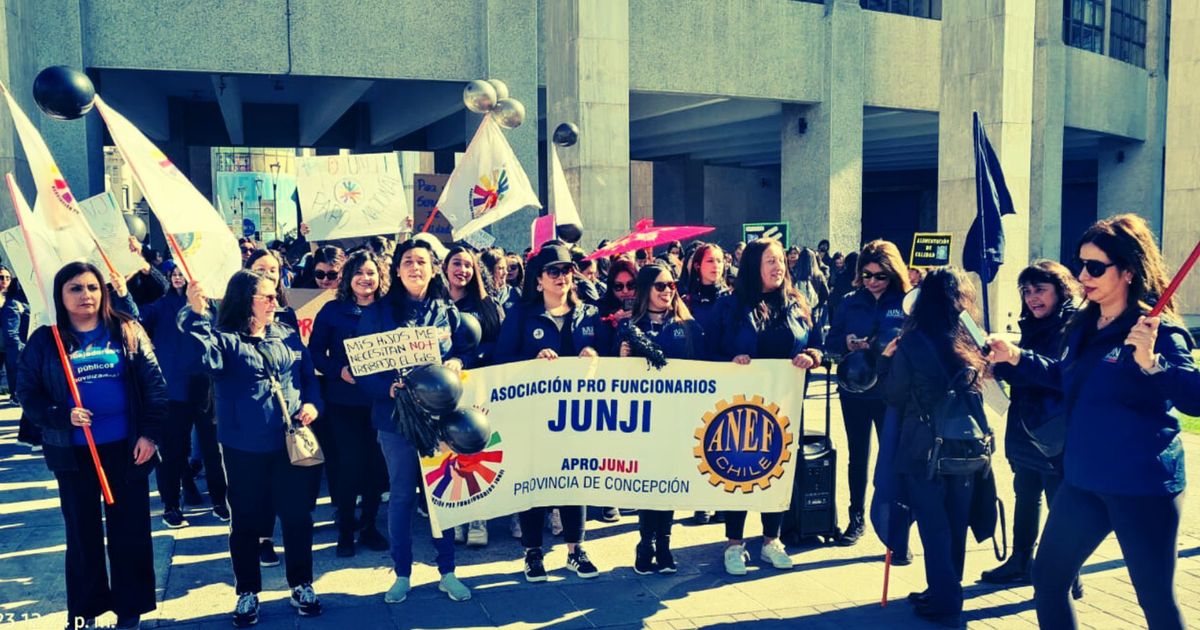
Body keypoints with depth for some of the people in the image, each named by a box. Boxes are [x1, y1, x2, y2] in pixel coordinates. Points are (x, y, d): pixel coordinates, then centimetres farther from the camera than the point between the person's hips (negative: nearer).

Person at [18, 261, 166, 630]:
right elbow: (28, 395, 1)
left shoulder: (128, 332, -2)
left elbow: (154, 384, -3)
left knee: (130, 530, 7)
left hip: (126, 447, 0)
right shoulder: (45, 341, -1)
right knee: (83, 532, 13)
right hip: (73, 452, 1)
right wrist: (61, 416, -17)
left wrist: (149, 433, -9)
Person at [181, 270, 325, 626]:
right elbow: (208, 360, -26)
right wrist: (197, 316, -35)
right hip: (245, 448, -3)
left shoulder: (288, 336, 9)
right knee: (246, 521, 9)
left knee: (297, 517, 10)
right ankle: (247, 592, 26)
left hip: (292, 443, 3)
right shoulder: (225, 339, -4)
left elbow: (309, 377, 12)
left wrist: (313, 404, -6)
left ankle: (301, 585, 27)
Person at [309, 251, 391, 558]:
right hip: (344, 402, -2)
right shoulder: (332, 311, 0)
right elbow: (315, 352, -1)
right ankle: (345, 529, 18)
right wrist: (339, 370, -17)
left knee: (376, 464, 5)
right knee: (349, 464, 1)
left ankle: (369, 525, 23)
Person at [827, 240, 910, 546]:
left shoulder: (908, 304, -4)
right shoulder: (850, 302, 5)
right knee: (857, 455, 14)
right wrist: (848, 343, -16)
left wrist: (876, 346, -25)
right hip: (853, 391, 3)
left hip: (891, 394, -3)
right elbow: (831, 342, 6)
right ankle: (857, 519, 27)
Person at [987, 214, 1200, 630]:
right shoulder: (1083, 326, 6)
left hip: (1143, 485, -7)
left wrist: (1150, 363, -43)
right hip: (1083, 479, 7)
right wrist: (1017, 358, 13)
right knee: (1047, 577, 16)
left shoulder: (1157, 331, -16)